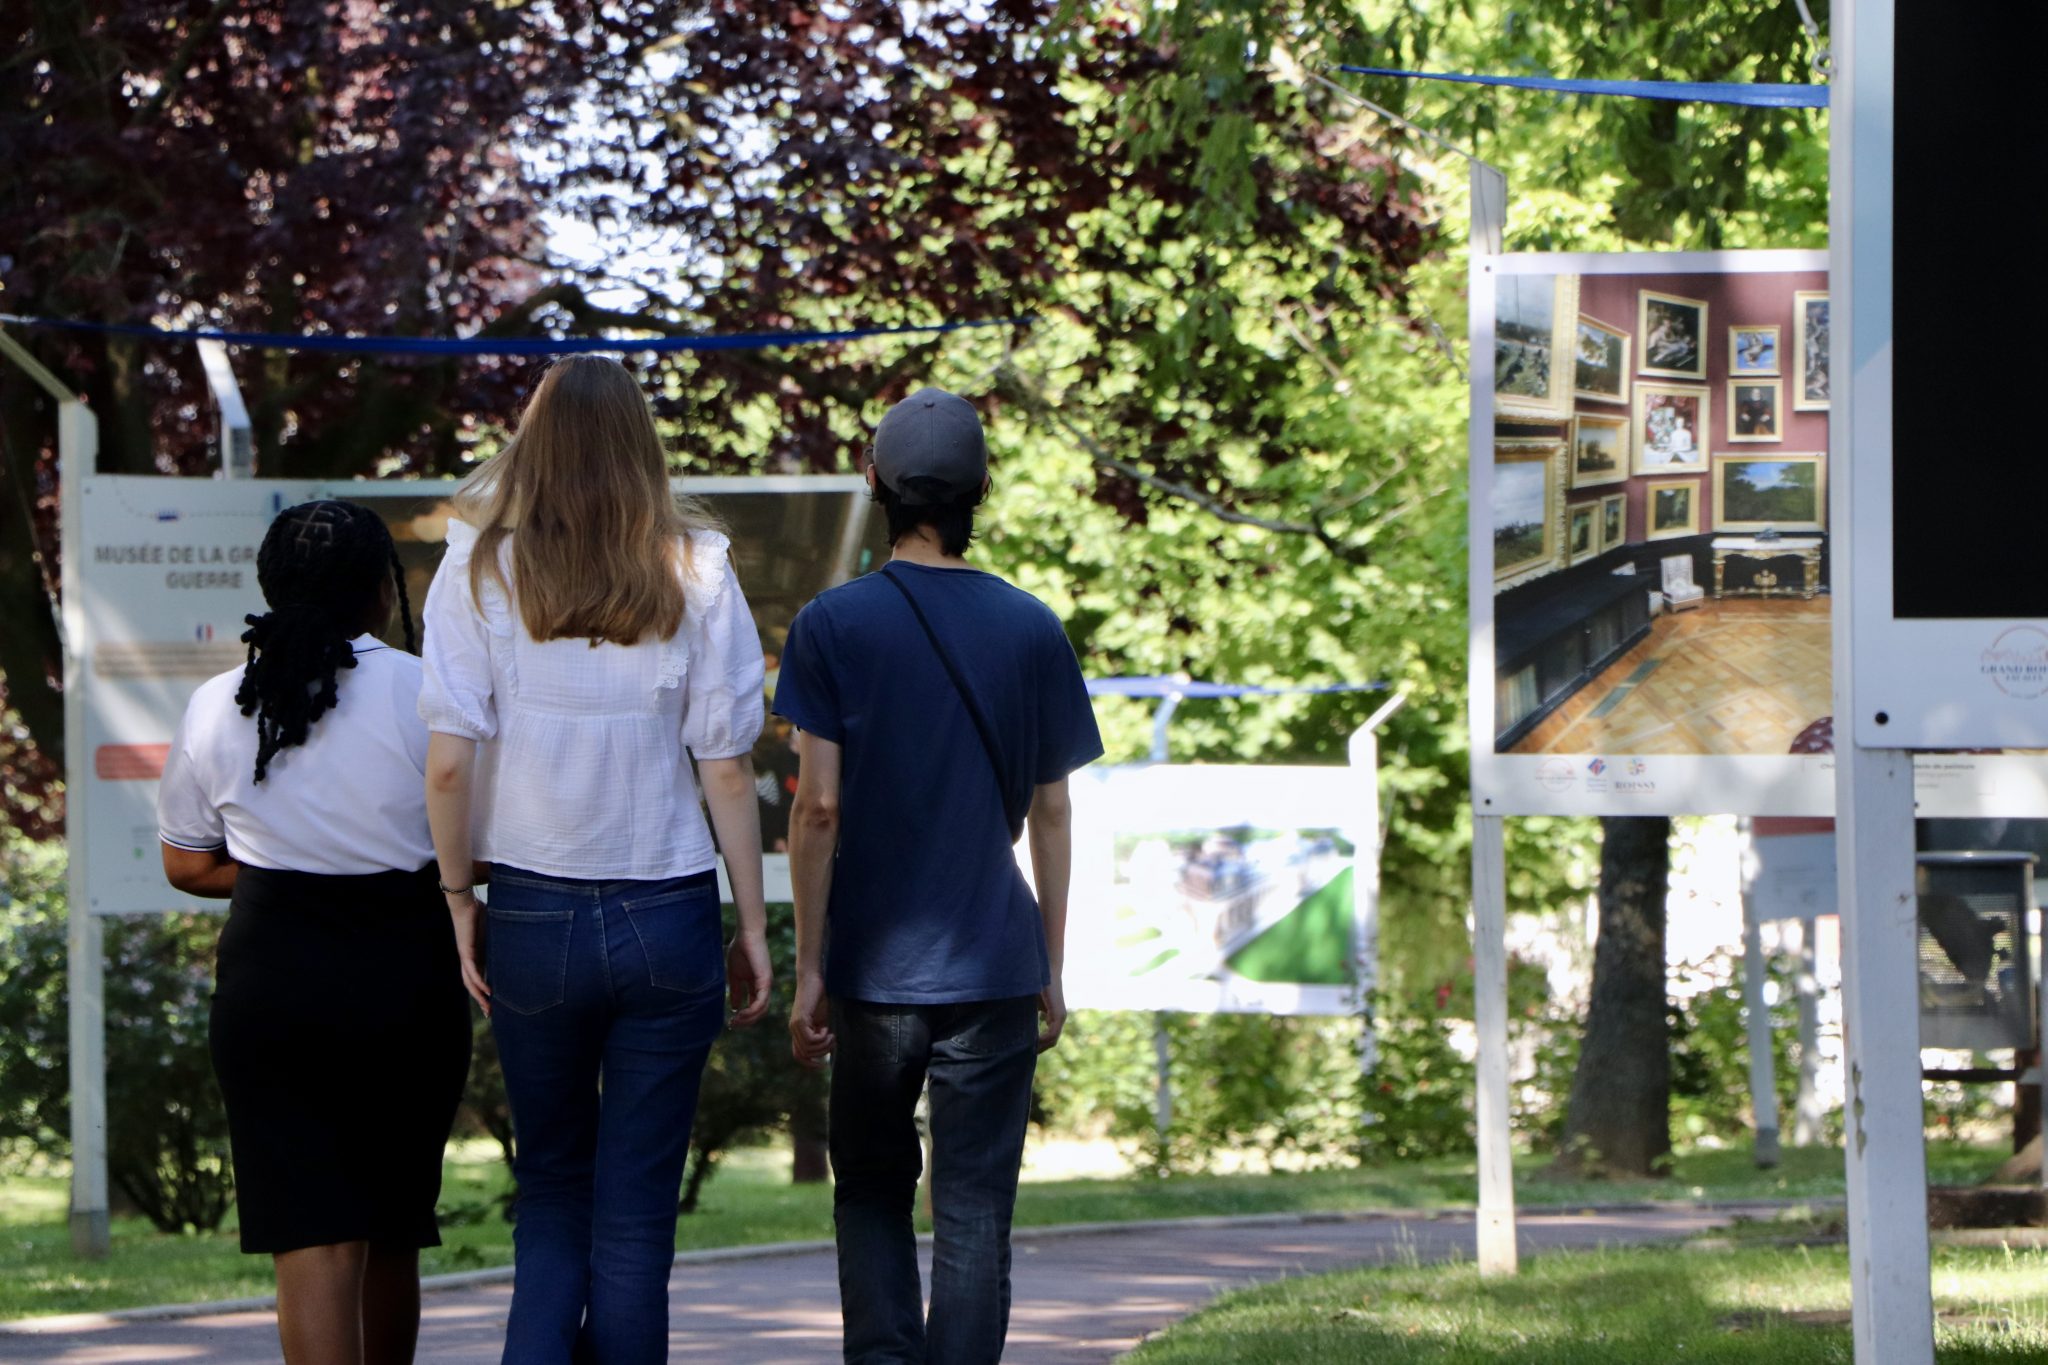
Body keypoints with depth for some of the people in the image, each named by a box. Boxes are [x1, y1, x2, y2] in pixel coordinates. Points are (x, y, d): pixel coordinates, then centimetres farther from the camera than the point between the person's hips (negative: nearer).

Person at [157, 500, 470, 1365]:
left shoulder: (217, 708, 2)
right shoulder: (424, 692, -8)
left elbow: (188, 864, 10)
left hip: (269, 977, 1)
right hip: (404, 970, -1)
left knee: (311, 1237, -5)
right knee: (392, 1227, 16)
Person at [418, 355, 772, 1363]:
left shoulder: (481, 567, -3)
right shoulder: (695, 571, -2)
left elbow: (449, 759, -7)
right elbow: (727, 765, -3)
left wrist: (458, 898, 4)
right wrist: (752, 927, 4)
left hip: (533, 916, 0)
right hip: (668, 916, 0)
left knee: (551, 1192, 15)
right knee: (637, 1211, 7)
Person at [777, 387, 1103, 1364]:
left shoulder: (834, 624, -3)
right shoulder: (1032, 631, 2)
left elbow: (818, 806, -7)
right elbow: (1052, 814, 5)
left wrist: (807, 968, -1)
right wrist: (1052, 971, 13)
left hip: (874, 967, -1)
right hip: (995, 969, 1)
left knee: (871, 1187, 14)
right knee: (974, 1210, 2)